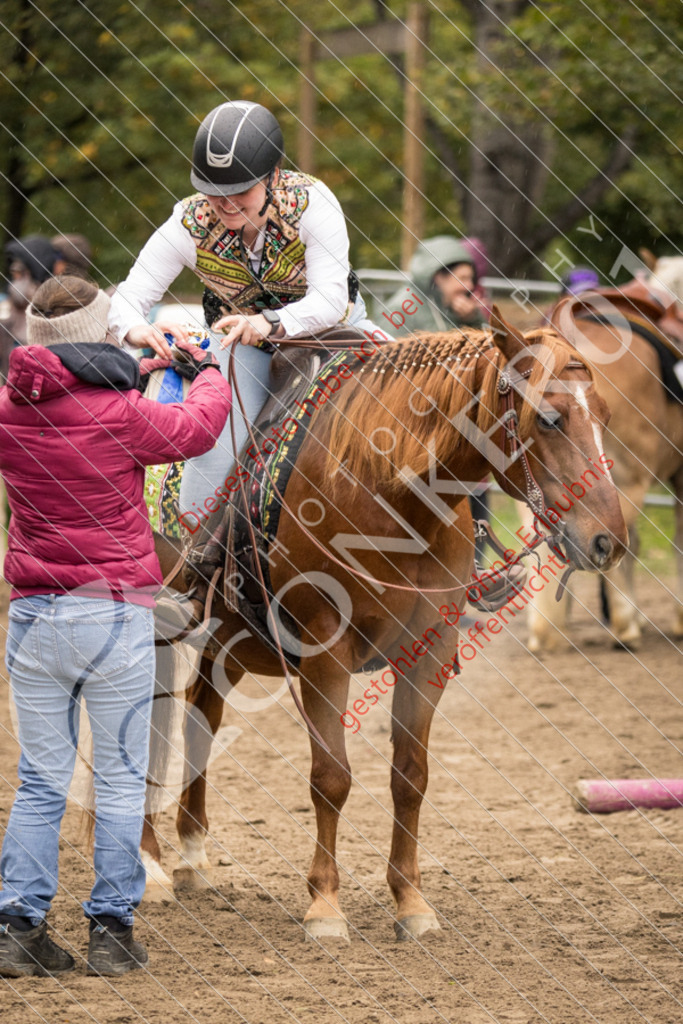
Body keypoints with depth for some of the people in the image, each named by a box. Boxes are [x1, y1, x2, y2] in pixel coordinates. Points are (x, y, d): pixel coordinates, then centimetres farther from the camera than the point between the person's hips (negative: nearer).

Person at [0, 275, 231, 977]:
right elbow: (198, 427, 5)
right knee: (120, 777, 7)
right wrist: (206, 372, 25)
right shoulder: (119, 415, -12)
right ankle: (111, 930, 8)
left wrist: (136, 372, 32)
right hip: (114, 615, -4)